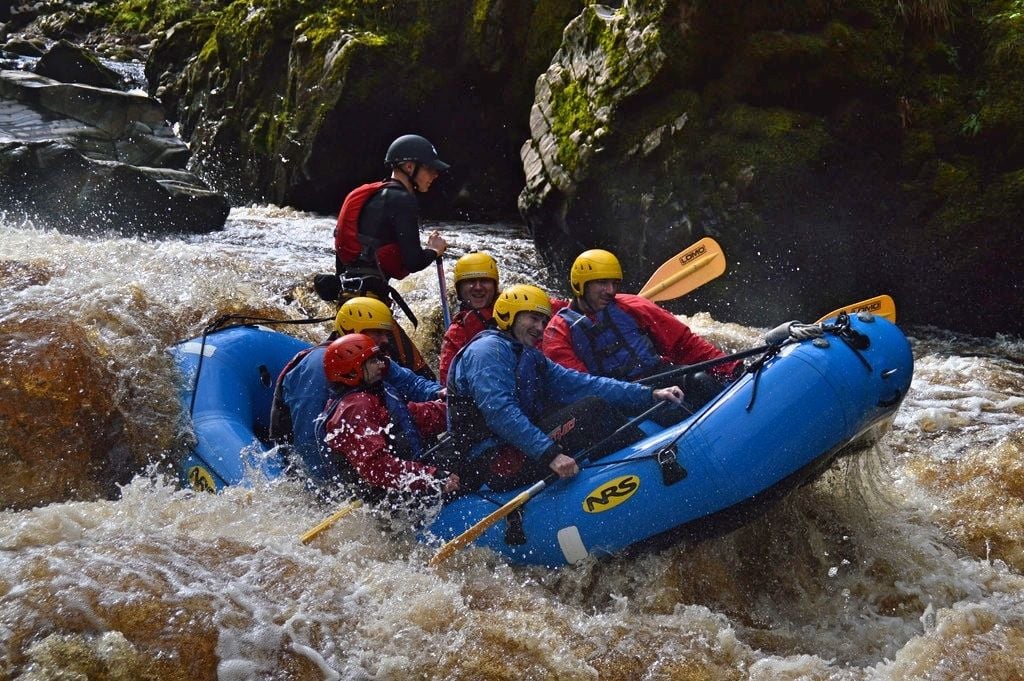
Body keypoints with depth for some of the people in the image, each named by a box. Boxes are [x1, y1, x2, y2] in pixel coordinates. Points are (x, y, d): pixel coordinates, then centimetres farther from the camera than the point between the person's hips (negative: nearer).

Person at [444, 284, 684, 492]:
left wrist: (649, 394, 1)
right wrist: (550, 454, -30)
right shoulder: (487, 349, -9)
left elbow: (580, 384, 11)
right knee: (593, 409, -15)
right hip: (494, 465, -10)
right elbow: (500, 413, -22)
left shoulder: (531, 358, 21)